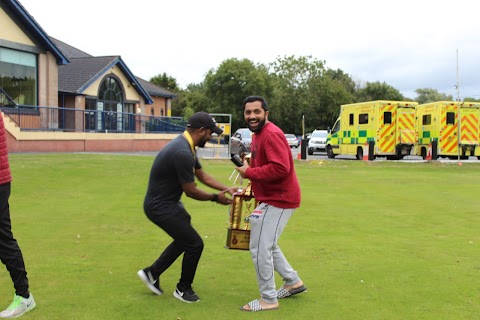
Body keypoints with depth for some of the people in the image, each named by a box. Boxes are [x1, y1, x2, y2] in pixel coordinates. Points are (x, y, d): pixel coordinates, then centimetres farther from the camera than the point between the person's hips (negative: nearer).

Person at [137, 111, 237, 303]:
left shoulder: (185, 146, 6)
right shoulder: (182, 153, -28)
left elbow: (202, 176, 16)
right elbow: (191, 191, -20)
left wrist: (227, 189, 9)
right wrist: (215, 198, -5)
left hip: (167, 202, 10)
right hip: (161, 207, -10)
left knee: (184, 239, 23)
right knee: (195, 244, -2)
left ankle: (152, 273, 31)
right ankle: (183, 289, 18)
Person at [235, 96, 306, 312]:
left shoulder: (271, 134, -20)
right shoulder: (259, 133, 13)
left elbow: (280, 168, -29)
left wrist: (249, 172, -20)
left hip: (278, 200, -11)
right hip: (272, 198, 11)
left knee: (260, 249, -5)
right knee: (267, 245, 22)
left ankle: (268, 300, 8)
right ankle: (293, 281, 35)